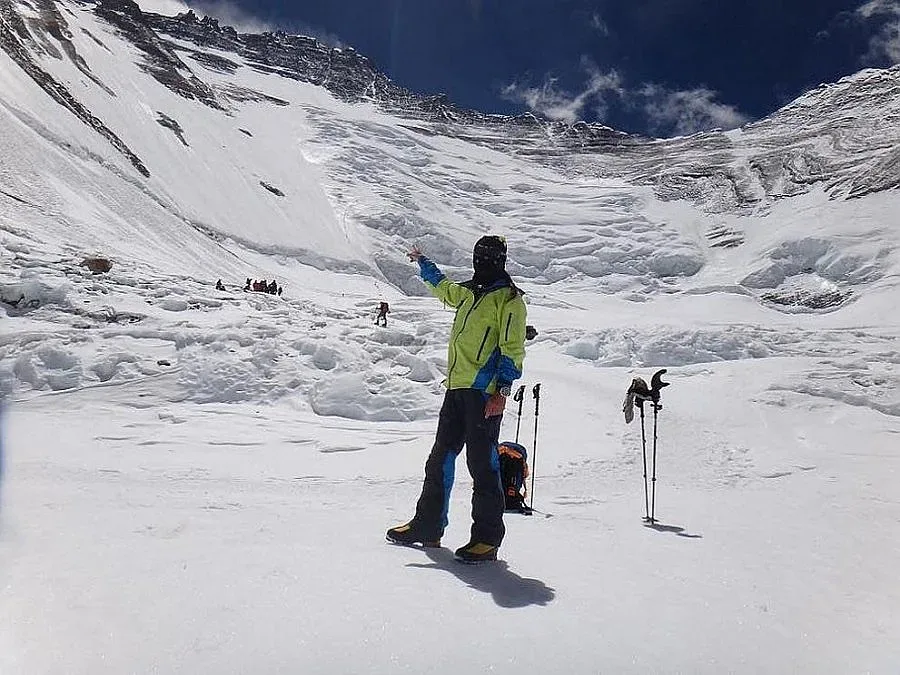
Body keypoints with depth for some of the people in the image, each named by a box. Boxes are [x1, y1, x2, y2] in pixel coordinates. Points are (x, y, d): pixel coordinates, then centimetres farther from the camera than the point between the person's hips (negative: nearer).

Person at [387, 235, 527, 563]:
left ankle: (487, 538, 5)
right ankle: (427, 526, 24)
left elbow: (512, 350, -9)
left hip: (484, 393, -8)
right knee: (440, 458, 12)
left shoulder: (509, 298, -3)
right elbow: (442, 287, 41)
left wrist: (502, 390, -17)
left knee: (482, 463, -6)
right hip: (457, 388, 8)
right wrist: (422, 262, 53)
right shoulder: (469, 293, 20)